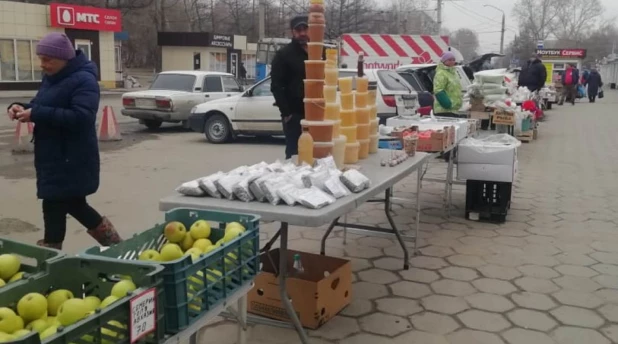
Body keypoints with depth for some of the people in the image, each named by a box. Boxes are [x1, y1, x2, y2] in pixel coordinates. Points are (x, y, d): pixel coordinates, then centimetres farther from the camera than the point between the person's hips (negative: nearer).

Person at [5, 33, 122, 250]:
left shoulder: (83, 80, -16)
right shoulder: (50, 78, 12)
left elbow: (81, 117, -27)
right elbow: (43, 107, 21)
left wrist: (36, 114, -28)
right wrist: (22, 108, -2)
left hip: (72, 160, -10)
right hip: (54, 157, 10)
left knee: (55, 207, -4)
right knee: (73, 204, 18)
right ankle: (114, 244, 31)